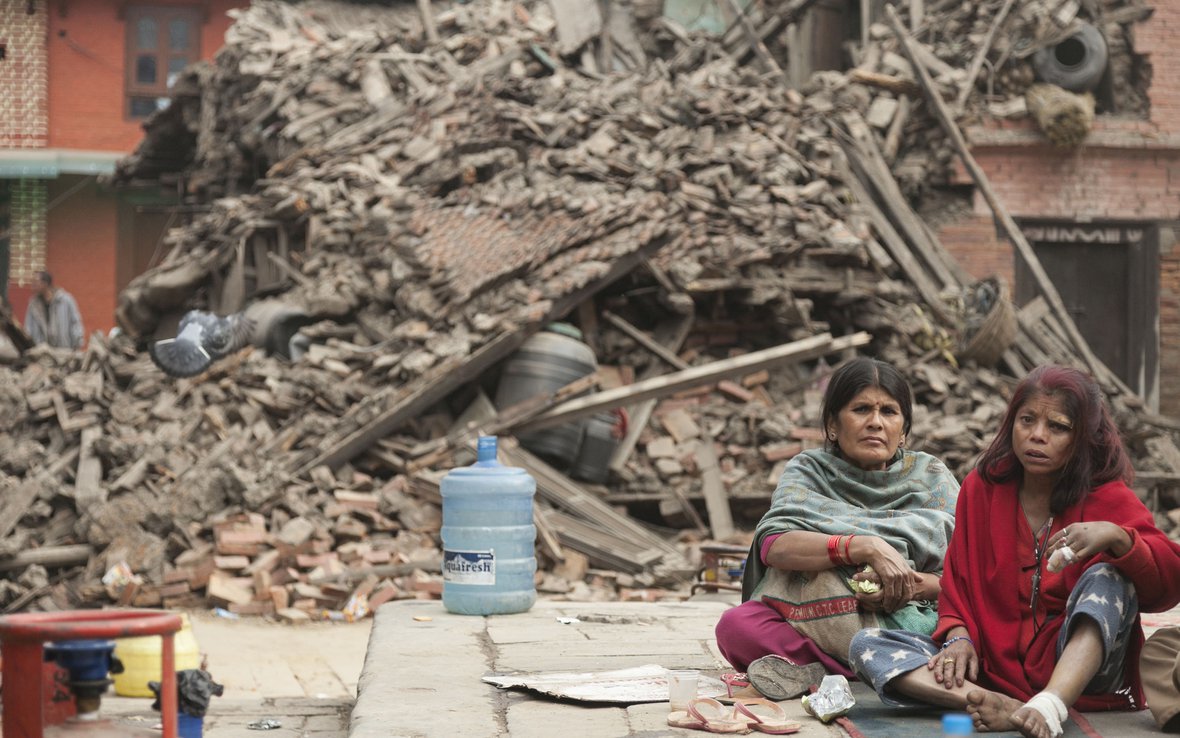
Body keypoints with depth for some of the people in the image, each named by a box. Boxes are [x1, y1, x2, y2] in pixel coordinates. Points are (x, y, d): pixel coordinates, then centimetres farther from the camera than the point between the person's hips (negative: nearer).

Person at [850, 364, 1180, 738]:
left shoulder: (1108, 498, -2)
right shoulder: (982, 487, 7)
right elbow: (958, 579, 9)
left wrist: (1115, 537, -34)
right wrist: (958, 637, -11)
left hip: (1081, 671, -3)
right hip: (994, 670, 3)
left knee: (1107, 576, -28)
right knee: (867, 644, -15)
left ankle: (1050, 705, -47)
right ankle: (1001, 707, -38)